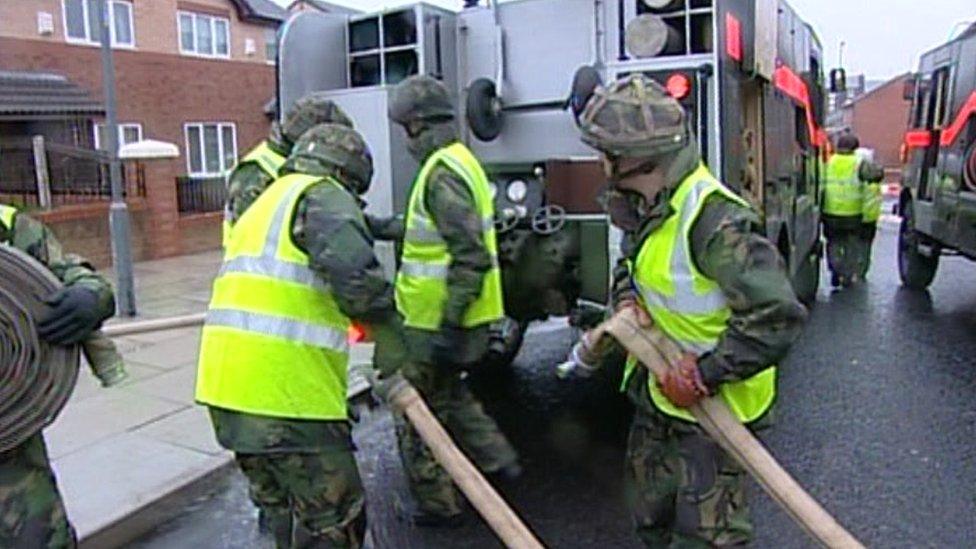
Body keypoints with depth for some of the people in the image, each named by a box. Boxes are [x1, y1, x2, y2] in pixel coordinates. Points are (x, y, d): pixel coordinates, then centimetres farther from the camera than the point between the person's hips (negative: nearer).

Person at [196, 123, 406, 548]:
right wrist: (388, 331, -13)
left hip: (228, 384, 10)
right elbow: (353, 270, -22)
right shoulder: (322, 196, -3)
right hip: (285, 390, -10)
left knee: (282, 509, 23)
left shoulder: (266, 203, 26)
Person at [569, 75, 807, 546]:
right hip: (657, 399, 9)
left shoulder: (712, 218, -29)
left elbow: (776, 314, -33)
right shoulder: (650, 208, 1)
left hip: (709, 408, -9)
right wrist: (628, 297, -5)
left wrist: (706, 374, -27)